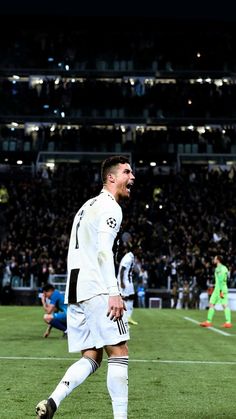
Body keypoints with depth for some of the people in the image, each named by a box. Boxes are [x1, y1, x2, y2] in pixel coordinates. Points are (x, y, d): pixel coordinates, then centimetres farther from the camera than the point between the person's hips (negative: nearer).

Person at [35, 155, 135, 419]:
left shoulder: (88, 206, 25)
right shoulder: (110, 207, -5)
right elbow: (104, 251, -18)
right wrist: (114, 293, -23)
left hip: (74, 291, 9)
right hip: (97, 290, -9)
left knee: (91, 358, 7)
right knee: (119, 354, -4)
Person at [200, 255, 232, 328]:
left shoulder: (222, 268, -12)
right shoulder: (217, 269, 19)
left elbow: (222, 280, -19)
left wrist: (221, 291, -24)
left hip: (222, 289, -10)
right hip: (216, 289, 10)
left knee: (225, 305, -10)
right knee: (211, 304, 6)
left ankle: (228, 322, -11)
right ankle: (209, 322, 7)